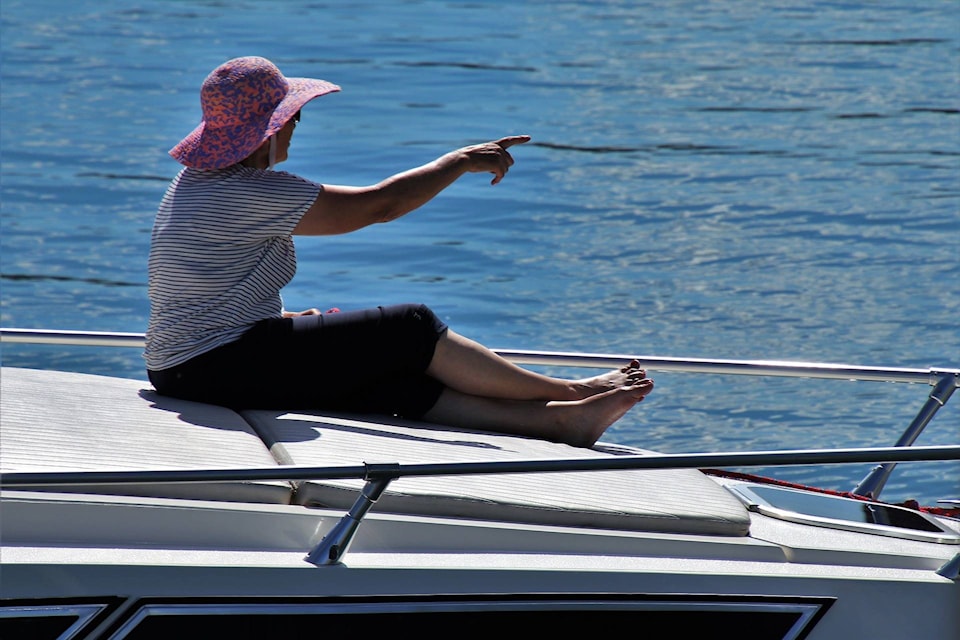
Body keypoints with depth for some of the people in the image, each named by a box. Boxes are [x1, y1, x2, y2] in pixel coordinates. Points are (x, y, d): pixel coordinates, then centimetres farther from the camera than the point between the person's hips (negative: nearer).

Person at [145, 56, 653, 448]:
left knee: (393, 386, -2)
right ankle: (566, 395, 4)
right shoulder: (254, 194, -19)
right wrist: (461, 162, -4)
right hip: (226, 368, -10)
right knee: (410, 330, -5)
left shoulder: (197, 181, 14)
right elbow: (378, 205, -15)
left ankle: (554, 419, -11)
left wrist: (286, 320, 10)